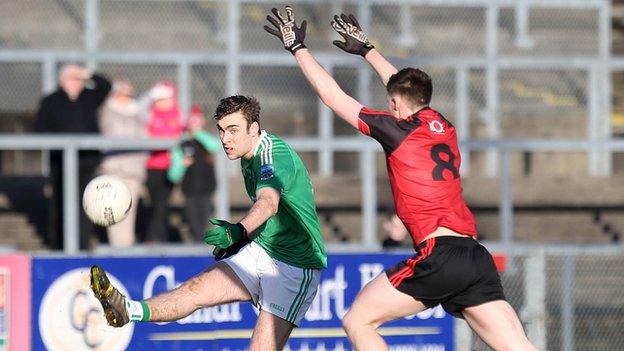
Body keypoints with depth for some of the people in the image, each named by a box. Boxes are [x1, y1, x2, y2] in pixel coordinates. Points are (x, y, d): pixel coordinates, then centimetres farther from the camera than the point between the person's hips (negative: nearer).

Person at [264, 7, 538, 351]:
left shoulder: (399, 129, 3)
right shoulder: (444, 127, 20)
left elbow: (332, 95, 11)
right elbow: (403, 86, 41)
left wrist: (297, 47, 23)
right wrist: (366, 49, 54)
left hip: (439, 254, -6)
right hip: (476, 256, 7)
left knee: (358, 322, 6)